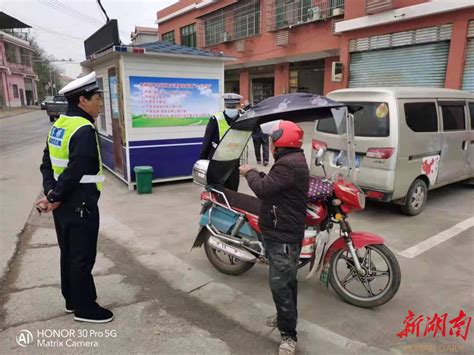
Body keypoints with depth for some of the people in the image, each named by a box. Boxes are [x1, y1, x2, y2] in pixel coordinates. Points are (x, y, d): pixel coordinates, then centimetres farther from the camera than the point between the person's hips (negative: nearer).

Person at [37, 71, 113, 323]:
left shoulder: (59, 124, 9)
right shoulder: (84, 130, -20)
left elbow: (47, 162, 9)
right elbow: (75, 171, -23)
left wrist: (51, 192, -1)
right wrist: (54, 198, -11)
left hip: (63, 204, 9)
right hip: (79, 205, -9)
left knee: (68, 254, 18)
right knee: (82, 258, 4)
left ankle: (72, 301, 33)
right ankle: (85, 308, 18)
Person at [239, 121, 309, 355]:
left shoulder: (289, 164, -22)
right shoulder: (292, 160, 15)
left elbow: (263, 189, -25)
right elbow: (271, 186, 19)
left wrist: (249, 173, -9)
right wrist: (256, 174, 8)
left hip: (283, 236, -11)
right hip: (280, 232, 11)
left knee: (280, 285, -5)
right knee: (285, 282, 23)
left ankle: (289, 335, 8)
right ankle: (286, 317, 39)